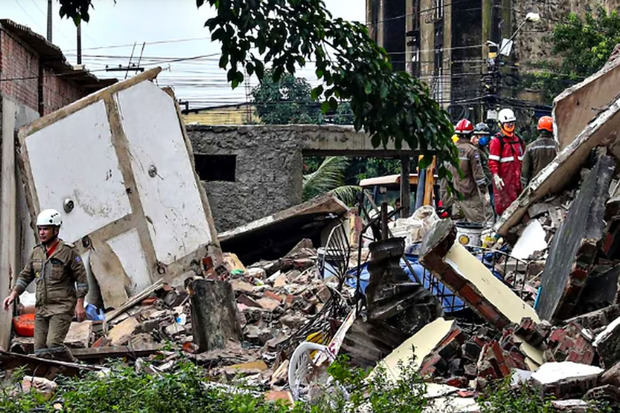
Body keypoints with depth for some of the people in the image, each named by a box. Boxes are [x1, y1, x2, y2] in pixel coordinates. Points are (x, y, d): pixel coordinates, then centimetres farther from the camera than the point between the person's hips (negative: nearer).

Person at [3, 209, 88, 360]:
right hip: (41, 309, 7)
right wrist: (13, 294, 5)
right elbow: (25, 276, 18)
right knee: (40, 350, 2)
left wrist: (79, 303, -10)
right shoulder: (36, 252, 12)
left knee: (53, 344, -19)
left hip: (62, 308, -6)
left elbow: (81, 278, -5)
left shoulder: (68, 252, -6)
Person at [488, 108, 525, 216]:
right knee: (504, 205, -10)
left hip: (516, 178, 7)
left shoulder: (518, 140, 17)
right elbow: (492, 161, -13)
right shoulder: (497, 140, -7)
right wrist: (496, 176, -24)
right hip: (503, 179, -7)